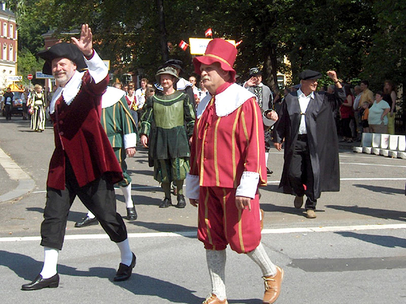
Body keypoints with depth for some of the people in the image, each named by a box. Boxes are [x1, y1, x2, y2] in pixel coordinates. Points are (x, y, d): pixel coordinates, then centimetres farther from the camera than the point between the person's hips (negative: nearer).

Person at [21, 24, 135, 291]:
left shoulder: (87, 84, -6)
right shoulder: (57, 96, 17)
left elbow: (101, 75, -29)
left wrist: (89, 53, -46)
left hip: (90, 163, -6)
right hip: (63, 165, 7)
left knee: (106, 214, 1)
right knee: (53, 216, 2)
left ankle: (127, 258, 24)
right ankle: (49, 273, 10)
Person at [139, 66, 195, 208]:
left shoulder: (182, 98, 7)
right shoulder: (153, 99, 10)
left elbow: (190, 118, 10)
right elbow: (146, 118, 11)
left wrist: (191, 135, 4)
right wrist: (144, 134, -1)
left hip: (178, 137, -2)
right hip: (159, 138, 2)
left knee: (178, 168, -9)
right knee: (163, 169, 4)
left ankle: (180, 195, 9)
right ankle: (167, 197, 16)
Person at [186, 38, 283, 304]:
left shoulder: (244, 102, -9)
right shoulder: (205, 106, 13)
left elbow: (254, 146, -14)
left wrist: (246, 188, -20)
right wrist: (194, 187, 17)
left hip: (235, 187, -7)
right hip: (209, 185, 7)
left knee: (241, 238, -2)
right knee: (212, 240, 7)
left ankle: (272, 273, 25)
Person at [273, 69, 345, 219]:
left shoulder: (321, 98, 9)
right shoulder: (290, 99, 6)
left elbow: (341, 97, 12)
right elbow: (282, 120, 9)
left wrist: (336, 81, 2)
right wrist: (278, 138, 6)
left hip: (314, 143, 0)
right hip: (295, 142, 0)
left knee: (314, 174, -4)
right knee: (294, 173, -1)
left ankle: (311, 206, 8)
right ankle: (299, 193, 32)